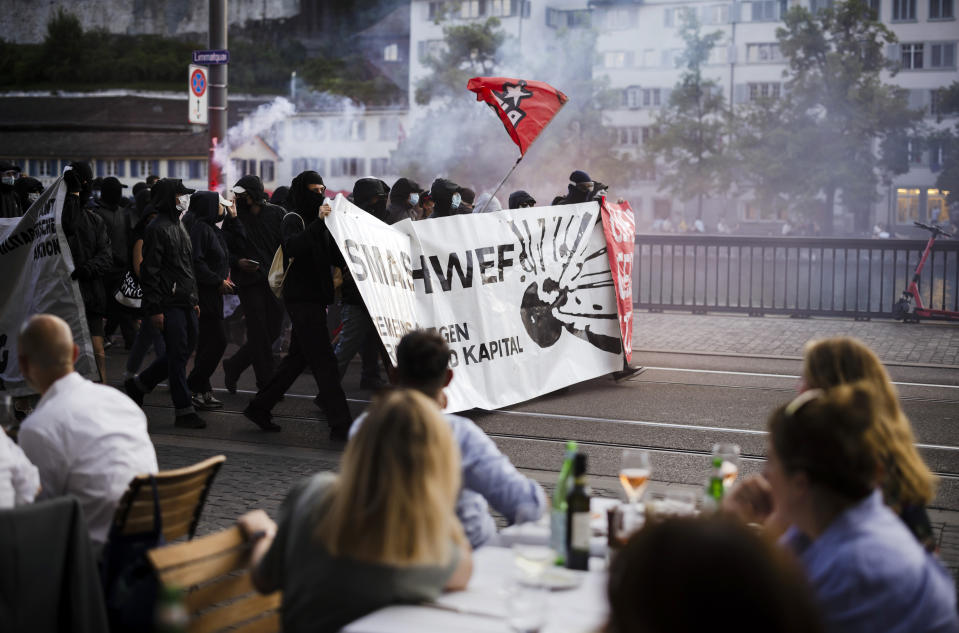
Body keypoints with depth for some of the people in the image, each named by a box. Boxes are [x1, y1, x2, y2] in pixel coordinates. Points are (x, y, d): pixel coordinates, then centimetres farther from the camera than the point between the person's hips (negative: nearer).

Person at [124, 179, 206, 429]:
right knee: (178, 354, -5)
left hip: (185, 303, 9)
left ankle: (139, 383, 27)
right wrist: (155, 309, -18)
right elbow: (150, 271, -14)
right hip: (169, 304, -9)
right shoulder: (157, 229, -10)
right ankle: (183, 410, 1)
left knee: (185, 349, 12)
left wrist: (194, 300, 22)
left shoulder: (178, 227, 19)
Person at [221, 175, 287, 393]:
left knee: (271, 332, 5)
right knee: (259, 334, -4)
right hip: (249, 283, -2)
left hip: (276, 282, 2)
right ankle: (267, 385, 3)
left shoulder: (277, 214, 4)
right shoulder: (234, 217, 3)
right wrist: (237, 262, -11)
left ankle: (233, 366, 25)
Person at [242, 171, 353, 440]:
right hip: (301, 298, -9)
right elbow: (292, 247, -29)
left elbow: (329, 255, 22)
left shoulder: (316, 222, 19)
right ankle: (340, 424, -12)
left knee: (297, 357, 15)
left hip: (315, 298, 9)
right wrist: (318, 222, -37)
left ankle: (259, 407, 25)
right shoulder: (293, 220, -8)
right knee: (323, 360, -11)